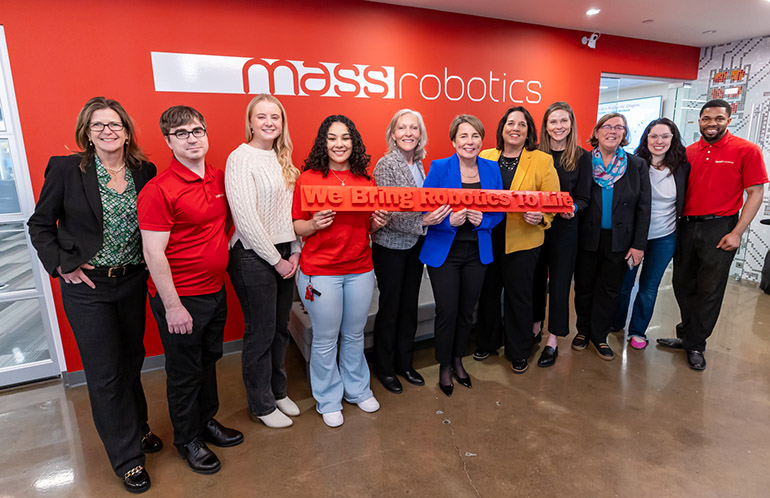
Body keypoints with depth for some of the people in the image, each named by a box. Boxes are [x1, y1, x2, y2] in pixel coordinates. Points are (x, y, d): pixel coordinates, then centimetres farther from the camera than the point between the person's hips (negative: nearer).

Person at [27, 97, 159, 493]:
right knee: (105, 373, 5)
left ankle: (137, 428, 42)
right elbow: (40, 225, 0)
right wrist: (62, 264, -10)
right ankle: (127, 456, 23)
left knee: (132, 360, 18)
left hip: (133, 282, 3)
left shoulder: (145, 171, 0)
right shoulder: (66, 169, -8)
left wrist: (150, 264, -1)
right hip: (86, 286, -3)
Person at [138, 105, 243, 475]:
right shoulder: (158, 190, -18)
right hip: (180, 298, -7)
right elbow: (154, 254, -20)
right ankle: (188, 439, 32)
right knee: (184, 371, 11)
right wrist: (172, 306, -19)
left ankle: (207, 421, 43)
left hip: (215, 291, 7)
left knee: (209, 360, 22)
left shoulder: (218, 178, 4)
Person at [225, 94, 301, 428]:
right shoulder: (241, 158, -12)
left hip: (284, 254, 7)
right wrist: (276, 260, -13)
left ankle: (277, 390, 37)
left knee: (280, 328, 17)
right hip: (254, 257, -7)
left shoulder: (281, 159, 11)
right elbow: (246, 217, -18)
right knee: (260, 334, 6)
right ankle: (261, 405, 26)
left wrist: (294, 251, 3)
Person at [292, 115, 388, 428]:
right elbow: (295, 226, -3)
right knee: (325, 340, 8)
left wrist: (378, 223, -5)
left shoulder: (365, 179, 7)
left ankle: (357, 389, 39)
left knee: (355, 334, 17)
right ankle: (328, 400, 30)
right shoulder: (308, 178, -5)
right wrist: (314, 224, -22)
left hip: (360, 269, 4)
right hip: (320, 271, -3)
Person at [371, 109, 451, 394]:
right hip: (390, 246, -6)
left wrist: (435, 217, 3)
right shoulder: (386, 165, -12)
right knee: (390, 307, 5)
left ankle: (404, 362, 32)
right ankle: (384, 368, 25)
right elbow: (388, 212, -19)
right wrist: (421, 221, -30)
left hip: (415, 245, 7)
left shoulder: (419, 164, 9)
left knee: (410, 306, 14)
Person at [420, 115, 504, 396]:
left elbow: (500, 210, 6)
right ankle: (444, 367, 25)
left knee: (467, 311, 15)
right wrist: (449, 221, -25)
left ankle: (458, 360, 38)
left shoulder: (492, 169, 2)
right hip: (444, 251, -3)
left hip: (477, 251, 4)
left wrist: (483, 220, -15)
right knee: (447, 312, 1)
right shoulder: (439, 168, -9)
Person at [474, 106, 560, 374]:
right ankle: (487, 342, 37)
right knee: (487, 292, 15)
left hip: (522, 241, -2)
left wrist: (540, 216, -23)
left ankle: (519, 352, 29)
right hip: (487, 238, 3)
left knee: (519, 297, 9)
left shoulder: (543, 161, -2)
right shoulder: (484, 157, 5)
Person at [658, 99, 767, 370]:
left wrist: (736, 232, -13)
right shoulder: (689, 152, 7)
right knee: (683, 284, 12)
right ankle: (687, 336, 29)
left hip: (719, 229, -4)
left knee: (710, 290, 5)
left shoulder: (746, 150, -4)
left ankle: (695, 344, 19)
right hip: (686, 226, 4)